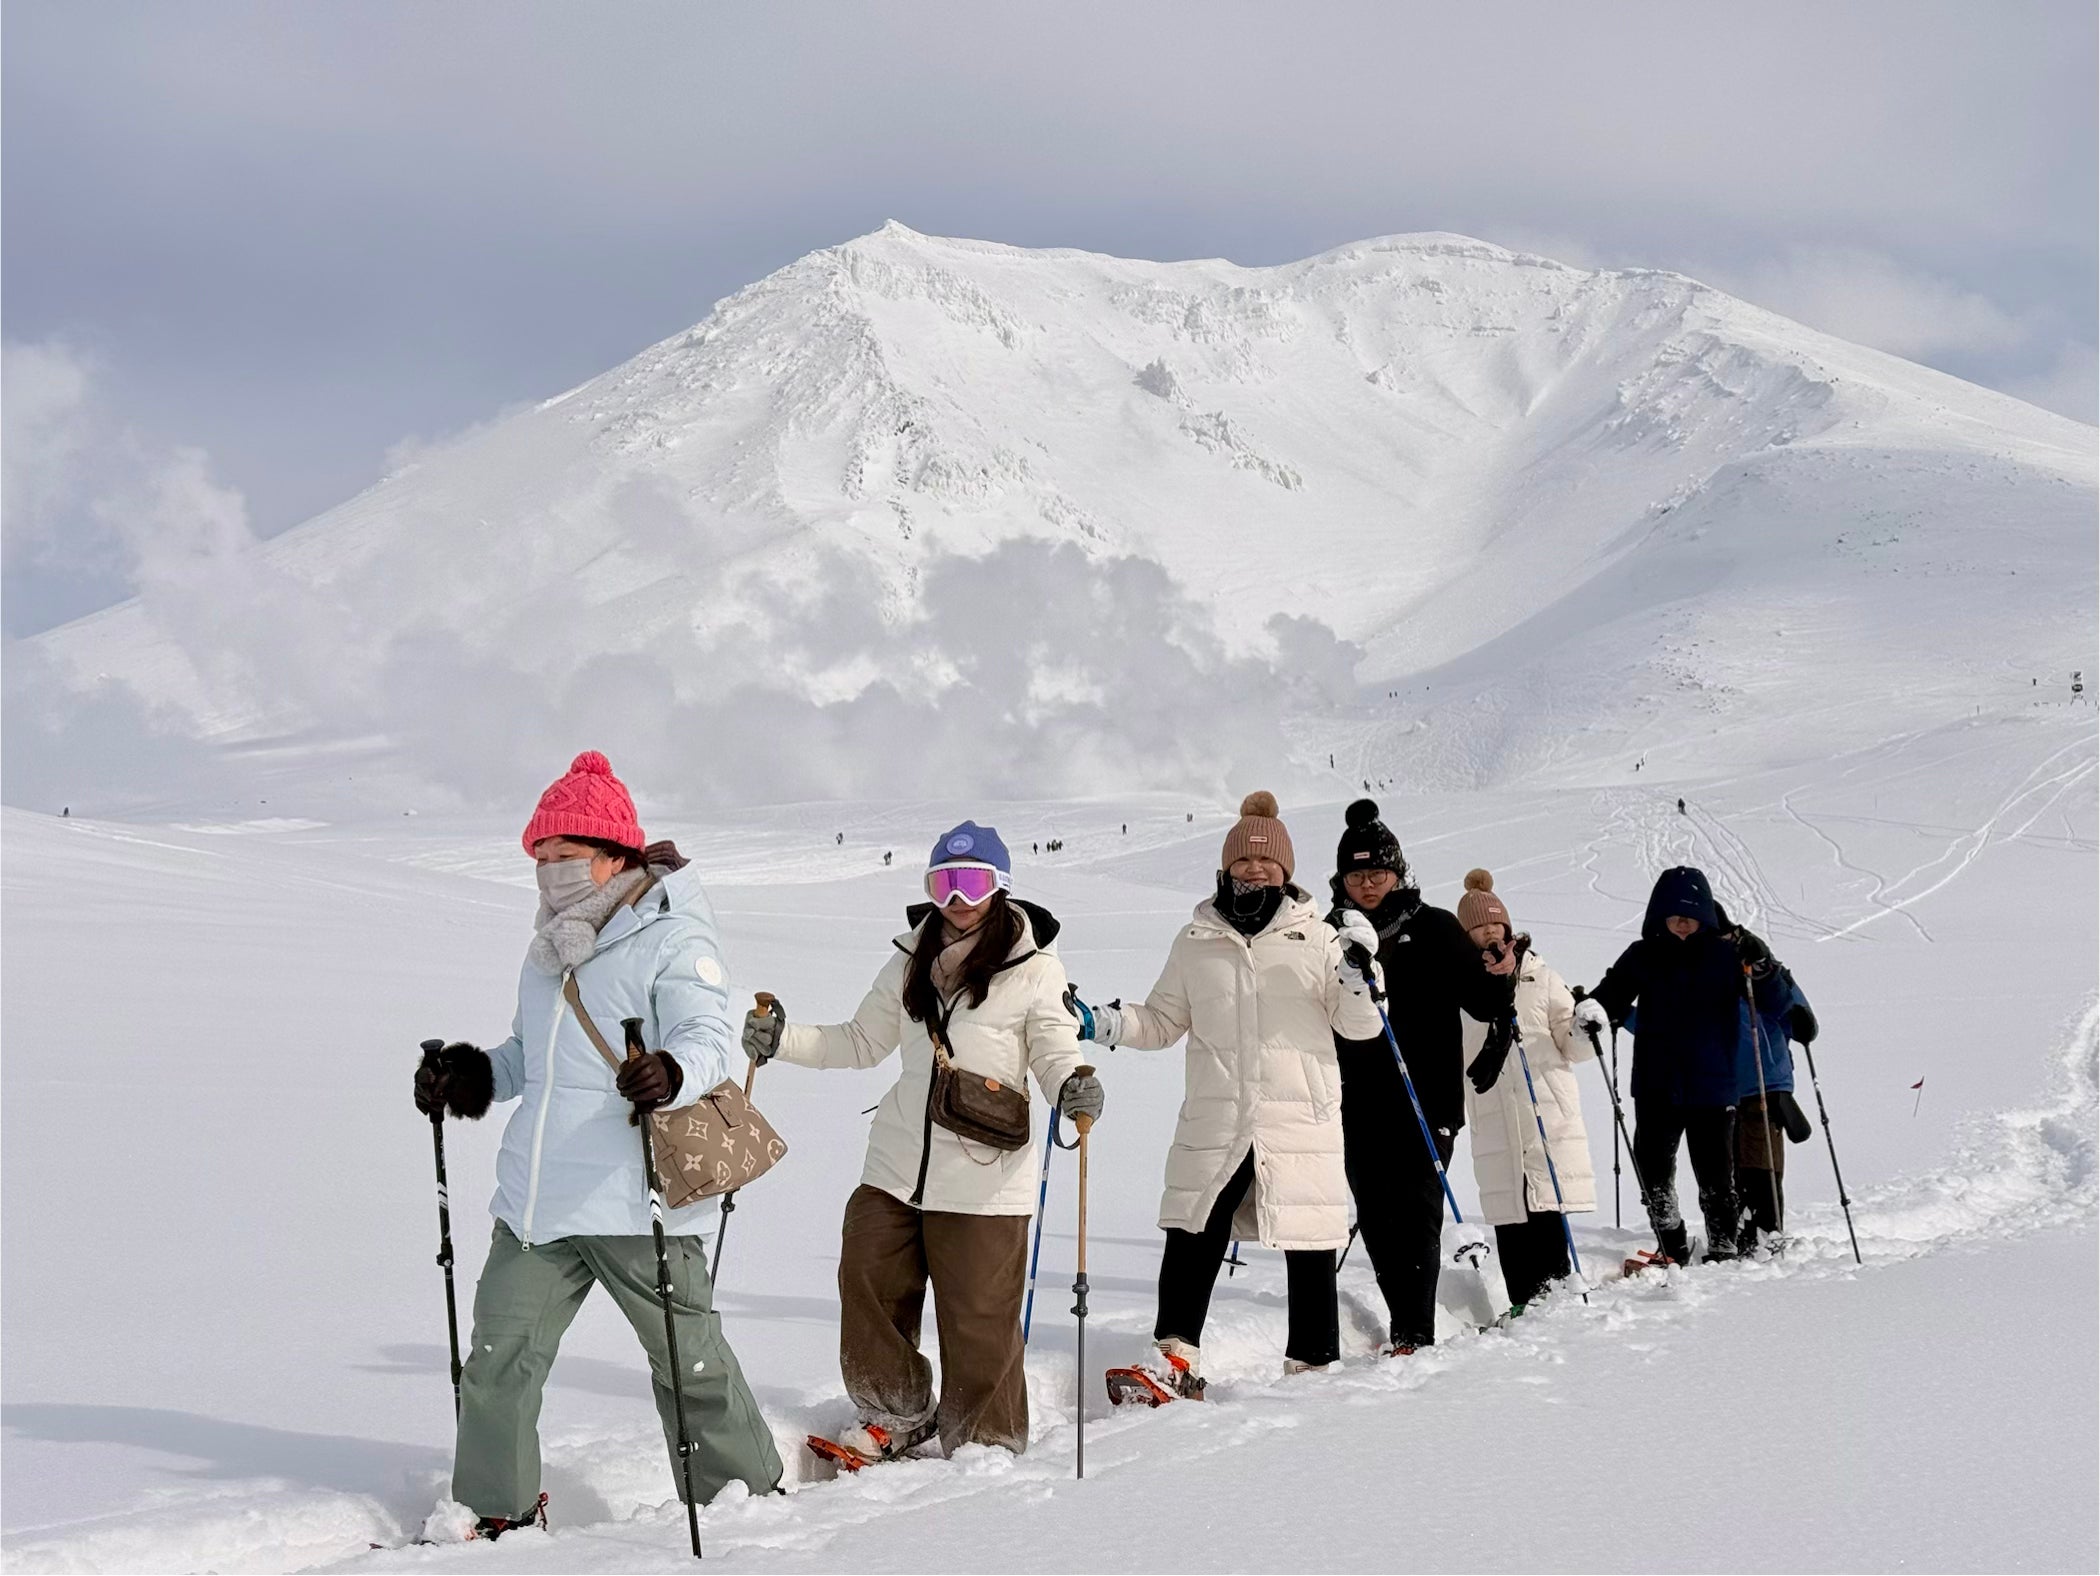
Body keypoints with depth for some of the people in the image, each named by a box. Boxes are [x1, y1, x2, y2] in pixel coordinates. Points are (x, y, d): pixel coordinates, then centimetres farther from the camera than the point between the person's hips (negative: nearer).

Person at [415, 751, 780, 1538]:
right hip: (536, 1202, 7)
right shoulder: (551, 946, 17)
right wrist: (472, 1074, 11)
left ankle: (746, 1497, 22)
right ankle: (499, 1511, 17)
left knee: (689, 1361, 5)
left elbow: (710, 1039, -19)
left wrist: (672, 1073, -41)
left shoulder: (673, 935, -7)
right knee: (499, 1357, 4)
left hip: (635, 1202, -7)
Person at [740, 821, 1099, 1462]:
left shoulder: (1034, 969, -4)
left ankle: (987, 1440, 16)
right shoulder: (913, 961, 11)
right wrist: (782, 1040, 8)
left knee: (978, 1314, -2)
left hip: (985, 1174, -5)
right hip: (897, 1162, 5)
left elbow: (1056, 1055, -4)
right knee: (868, 1286, 4)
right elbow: (863, 1041, 19)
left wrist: (1073, 1086, -27)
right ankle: (899, 1414, 24)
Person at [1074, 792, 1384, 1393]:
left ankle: (1313, 1363, 14)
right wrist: (1101, 1022, 3)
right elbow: (1162, 1022, 18)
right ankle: (1178, 1358, 5)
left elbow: (1358, 1026, 3)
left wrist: (1357, 978, -16)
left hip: (1301, 1121, -1)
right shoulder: (1197, 941, 11)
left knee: (1309, 1248, 2)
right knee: (1191, 1238, -3)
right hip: (1213, 1124, 2)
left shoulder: (1315, 936, 5)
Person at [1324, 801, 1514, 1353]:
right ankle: (1406, 1327, 21)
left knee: (1416, 1215, -9)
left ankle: (1414, 1336, -9)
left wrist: (1503, 978, -19)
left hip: (1424, 1102, -4)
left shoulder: (1434, 928, 1)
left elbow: (1484, 1002, 0)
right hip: (1359, 1107, 4)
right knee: (1376, 1221, 8)